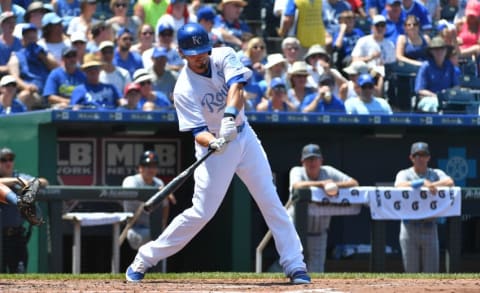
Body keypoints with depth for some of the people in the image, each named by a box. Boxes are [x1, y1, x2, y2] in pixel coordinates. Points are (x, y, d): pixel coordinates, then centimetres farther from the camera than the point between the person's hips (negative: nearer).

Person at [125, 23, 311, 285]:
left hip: (243, 136, 4)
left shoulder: (224, 57, -10)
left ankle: (295, 266, 5)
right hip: (213, 145, -4)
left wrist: (230, 116, -46)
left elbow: (235, 87, -28)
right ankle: (143, 260, 1)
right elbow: (198, 132, -22)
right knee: (202, 212, -9)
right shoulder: (184, 90, -18)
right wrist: (214, 143, -44)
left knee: (271, 203, 1)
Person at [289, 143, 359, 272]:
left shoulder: (328, 172, -2)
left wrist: (336, 185, -27)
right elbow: (297, 186, -32)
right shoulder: (297, 172, -8)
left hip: (319, 232, 3)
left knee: (317, 271, 2)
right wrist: (321, 184, -42)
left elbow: (354, 183, -8)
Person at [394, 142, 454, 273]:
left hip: (429, 227, 1)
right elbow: (400, 186, -16)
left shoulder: (436, 174, 12)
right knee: (411, 270, 2)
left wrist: (431, 185, -18)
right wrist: (423, 183, -24)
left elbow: (450, 182, -9)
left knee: (432, 271, -1)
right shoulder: (404, 174, 8)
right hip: (410, 227, -1)